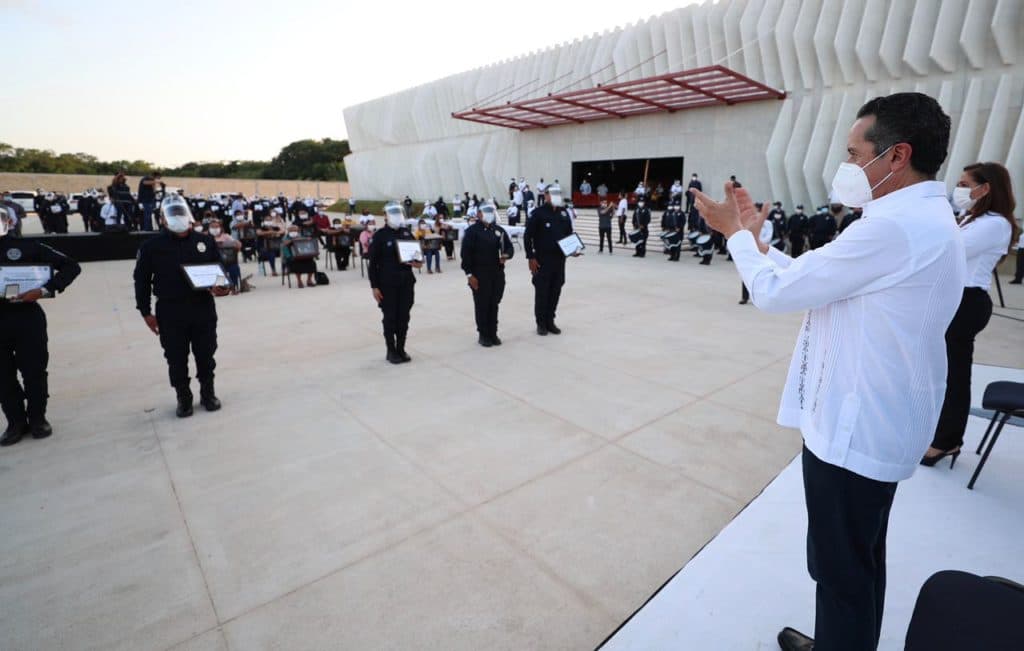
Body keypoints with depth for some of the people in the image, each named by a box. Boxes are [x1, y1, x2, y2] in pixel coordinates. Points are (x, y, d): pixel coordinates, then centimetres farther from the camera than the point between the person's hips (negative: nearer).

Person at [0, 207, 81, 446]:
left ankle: (37, 418, 20)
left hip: (26, 318, -3)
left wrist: (44, 290, -14)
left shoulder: (26, 246, -1)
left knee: (34, 371, 4)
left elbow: (71, 266, -4)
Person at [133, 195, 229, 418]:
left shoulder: (205, 241, 3)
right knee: (176, 359, 8)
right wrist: (145, 312, 1)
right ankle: (183, 398, 25)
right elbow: (141, 280, 4)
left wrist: (220, 288, -11)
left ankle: (208, 393, 28)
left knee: (206, 355, 10)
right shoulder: (152, 246, -1)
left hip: (204, 309, 1)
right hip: (170, 312, -1)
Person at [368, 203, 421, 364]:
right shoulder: (379, 236, -4)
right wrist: (374, 286, -11)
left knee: (404, 317, 9)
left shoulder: (407, 233, 10)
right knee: (390, 318, 3)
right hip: (387, 284, -4)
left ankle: (401, 349, 21)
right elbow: (373, 263, -6)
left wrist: (418, 262, -6)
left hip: (407, 282, 4)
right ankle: (391, 351, 15)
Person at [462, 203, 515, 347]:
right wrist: (469, 274, -13)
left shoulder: (499, 230, 11)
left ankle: (493, 333, 21)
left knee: (494, 304, 10)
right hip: (480, 275, -5)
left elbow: (509, 247, 13)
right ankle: (483, 335, 13)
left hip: (497, 274, 5)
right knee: (482, 305, 2)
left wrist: (506, 255, -12)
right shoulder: (472, 231, -5)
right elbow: (466, 254, -8)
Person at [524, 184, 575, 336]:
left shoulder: (564, 213, 11)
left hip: (560, 258, 5)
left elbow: (569, 234, 18)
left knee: (555, 291, 9)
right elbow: (527, 236, -8)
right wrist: (530, 257, -12)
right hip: (542, 259, -5)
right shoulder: (539, 213, -6)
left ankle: (550, 321, 22)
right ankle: (541, 323, 13)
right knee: (542, 291, 1)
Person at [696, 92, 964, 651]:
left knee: (840, 567, 9)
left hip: (854, 427, -10)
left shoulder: (894, 228, -24)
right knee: (858, 559, 25)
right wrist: (754, 235, 8)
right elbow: (811, 279, 10)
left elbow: (775, 292, -21)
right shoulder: (924, 221, 10)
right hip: (878, 422, 10)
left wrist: (737, 233, -5)